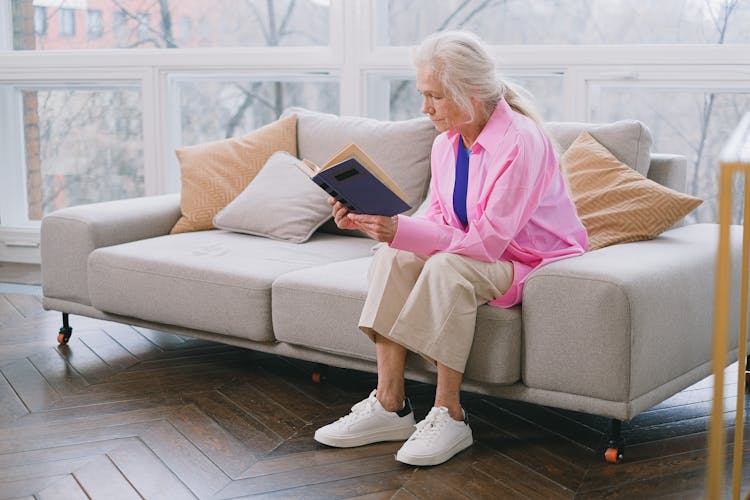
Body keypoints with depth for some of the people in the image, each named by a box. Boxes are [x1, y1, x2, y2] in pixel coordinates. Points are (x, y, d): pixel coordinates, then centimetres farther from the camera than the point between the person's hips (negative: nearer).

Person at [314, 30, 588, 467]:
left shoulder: (521, 141, -23)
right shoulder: (446, 144, 2)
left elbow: (488, 239, -28)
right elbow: (441, 223, 3)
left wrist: (400, 230, -37)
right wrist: (374, 222, -14)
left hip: (536, 263, -8)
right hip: (477, 254, 8)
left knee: (447, 266, -34)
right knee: (394, 258, -16)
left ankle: (449, 416, -25)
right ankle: (389, 405, -18)